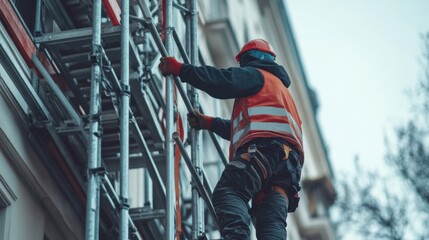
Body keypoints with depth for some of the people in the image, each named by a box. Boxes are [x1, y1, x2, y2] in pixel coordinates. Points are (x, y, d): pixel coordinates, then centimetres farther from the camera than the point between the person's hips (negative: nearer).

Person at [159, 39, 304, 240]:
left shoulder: (255, 74, 18)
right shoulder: (280, 86, 45)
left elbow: (224, 81, -1)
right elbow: (245, 128, 45)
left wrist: (179, 68, 4)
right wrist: (208, 123, 48)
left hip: (264, 147, -8)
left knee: (227, 193, -22)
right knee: (272, 221, -8)